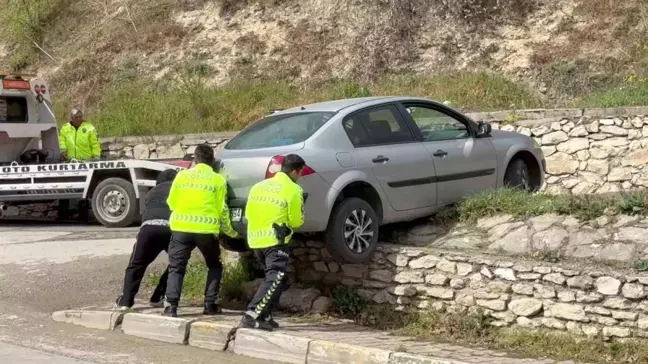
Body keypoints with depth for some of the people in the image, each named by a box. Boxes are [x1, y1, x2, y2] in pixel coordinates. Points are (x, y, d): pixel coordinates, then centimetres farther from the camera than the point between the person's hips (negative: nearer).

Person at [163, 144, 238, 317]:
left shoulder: (182, 175, 8)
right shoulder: (218, 180, 4)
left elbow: (171, 203, 12)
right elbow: (222, 210, 4)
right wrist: (230, 231, 19)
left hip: (181, 227, 1)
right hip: (207, 229, -1)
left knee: (176, 267, 7)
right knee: (214, 266, 19)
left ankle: (171, 305, -9)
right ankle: (210, 304, 10)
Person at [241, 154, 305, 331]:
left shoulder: (259, 186, 13)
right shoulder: (293, 190, -8)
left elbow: (248, 214, 16)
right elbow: (296, 221, -4)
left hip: (256, 239, 8)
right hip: (275, 240, -8)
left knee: (272, 278, 19)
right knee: (275, 280, -9)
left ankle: (264, 316, 14)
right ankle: (252, 316, -20)